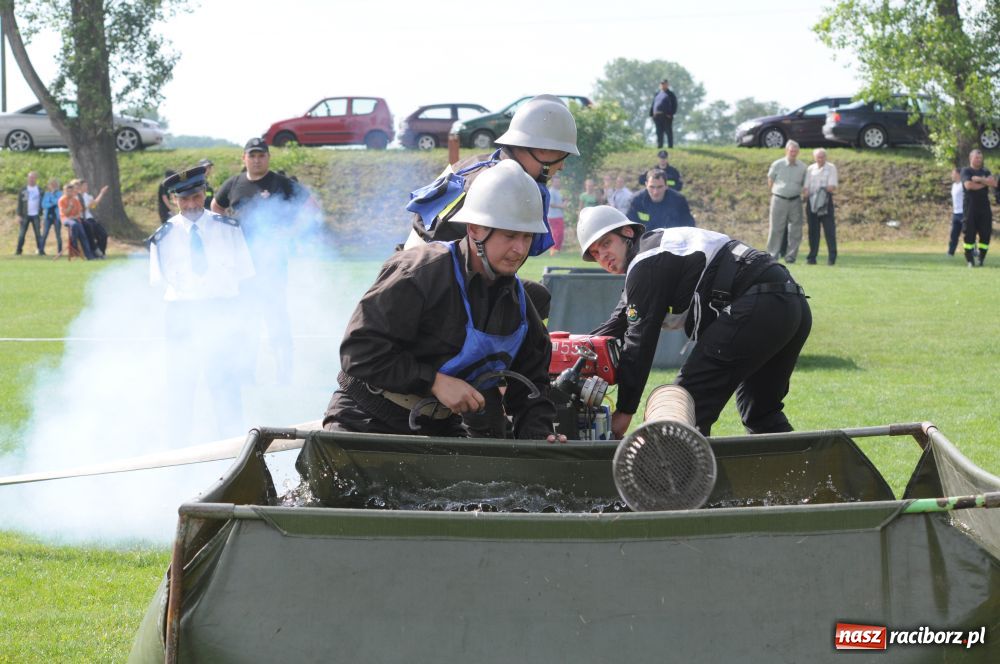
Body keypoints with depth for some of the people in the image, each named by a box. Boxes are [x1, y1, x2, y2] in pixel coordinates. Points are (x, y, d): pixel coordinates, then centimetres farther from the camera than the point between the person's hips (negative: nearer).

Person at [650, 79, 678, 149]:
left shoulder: (671, 94, 4)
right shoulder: (657, 94, 20)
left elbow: (674, 105, -3)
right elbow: (652, 105, 21)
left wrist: (671, 114, -14)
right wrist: (651, 114, 11)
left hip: (667, 116, -5)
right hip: (657, 116, 5)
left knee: (668, 132, -4)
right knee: (659, 133, 6)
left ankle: (670, 146, -2)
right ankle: (659, 145, 9)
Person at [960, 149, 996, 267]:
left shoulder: (985, 171, 15)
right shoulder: (966, 171, 2)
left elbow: (994, 183, -3)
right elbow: (968, 185, -16)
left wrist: (979, 179, -12)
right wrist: (985, 182, -5)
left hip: (984, 207, 4)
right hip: (970, 207, -4)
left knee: (985, 234, -1)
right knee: (969, 234, -5)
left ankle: (981, 259, 7)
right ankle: (969, 260, 1)